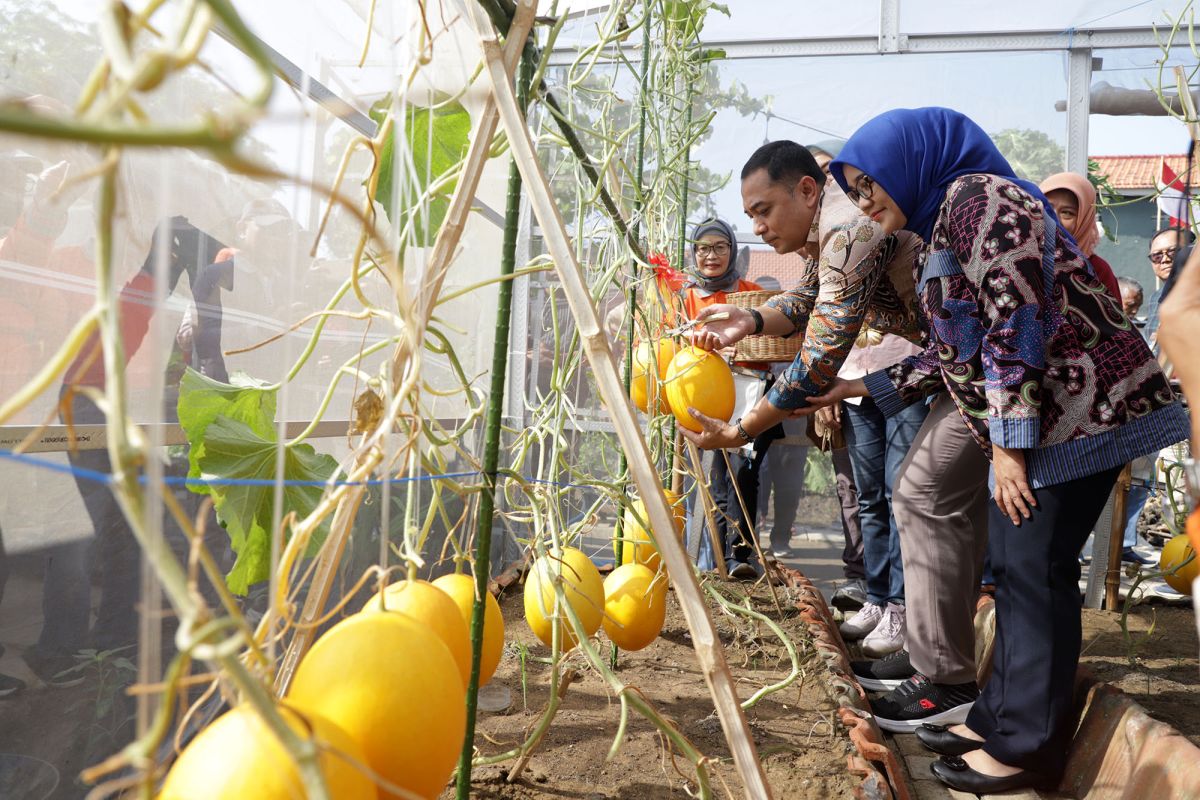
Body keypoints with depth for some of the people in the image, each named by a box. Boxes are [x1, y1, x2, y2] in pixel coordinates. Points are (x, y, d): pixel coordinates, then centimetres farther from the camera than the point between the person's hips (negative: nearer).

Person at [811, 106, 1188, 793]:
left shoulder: (977, 196, -11)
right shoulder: (949, 218, 19)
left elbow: (1015, 324, -20)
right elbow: (956, 353, 20)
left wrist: (1008, 442, -20)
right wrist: (869, 387, 22)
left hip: (1083, 409, -10)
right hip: (1047, 420, 10)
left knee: (1033, 567, -5)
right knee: (1016, 564, 11)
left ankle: (1027, 746, 7)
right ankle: (1003, 716, 22)